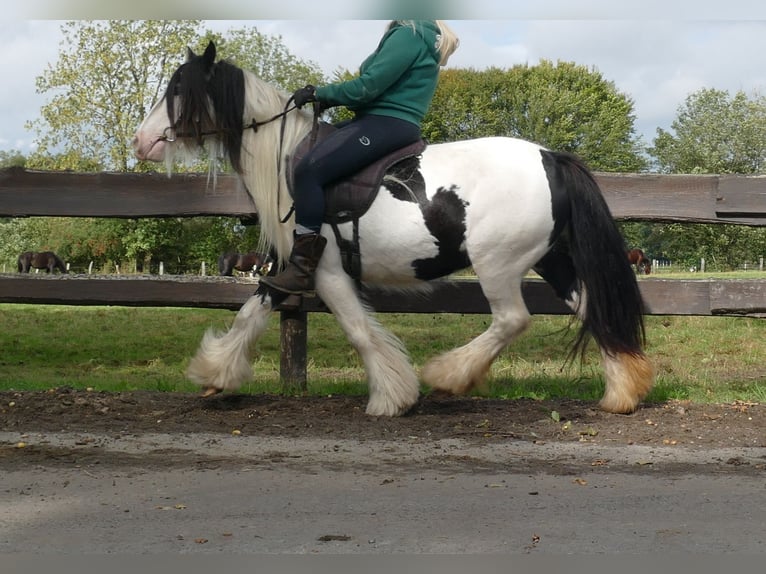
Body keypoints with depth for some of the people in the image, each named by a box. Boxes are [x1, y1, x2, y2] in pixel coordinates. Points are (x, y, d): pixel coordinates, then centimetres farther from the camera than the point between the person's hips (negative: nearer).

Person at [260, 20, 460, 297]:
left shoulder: (408, 34, -10)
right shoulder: (419, 35, 22)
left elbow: (368, 86, -17)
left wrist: (320, 93, -5)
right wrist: (327, 97, 11)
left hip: (386, 124, -12)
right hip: (380, 120, 12)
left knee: (308, 170, -24)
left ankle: (303, 269, -25)